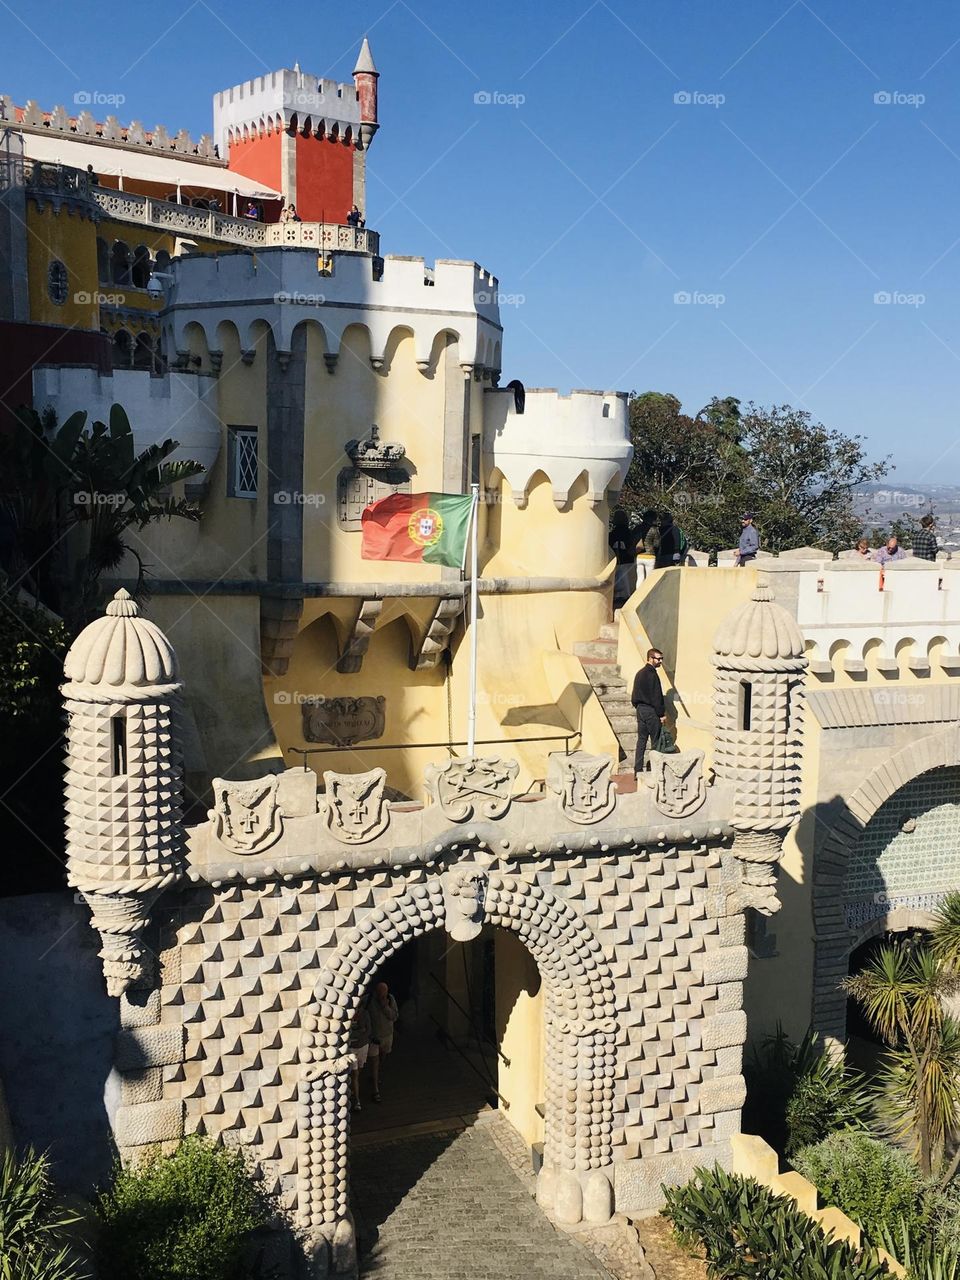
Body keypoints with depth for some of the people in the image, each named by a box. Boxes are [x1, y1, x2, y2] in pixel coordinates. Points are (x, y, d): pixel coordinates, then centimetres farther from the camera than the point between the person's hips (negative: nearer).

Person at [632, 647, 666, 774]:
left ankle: (638, 770, 9)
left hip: (640, 710, 9)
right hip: (651, 711, -8)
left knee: (641, 740, 9)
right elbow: (656, 696, -17)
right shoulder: (652, 674, -16)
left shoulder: (639, 673, 12)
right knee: (656, 742, -1)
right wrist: (662, 714, -12)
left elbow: (634, 696, 16)